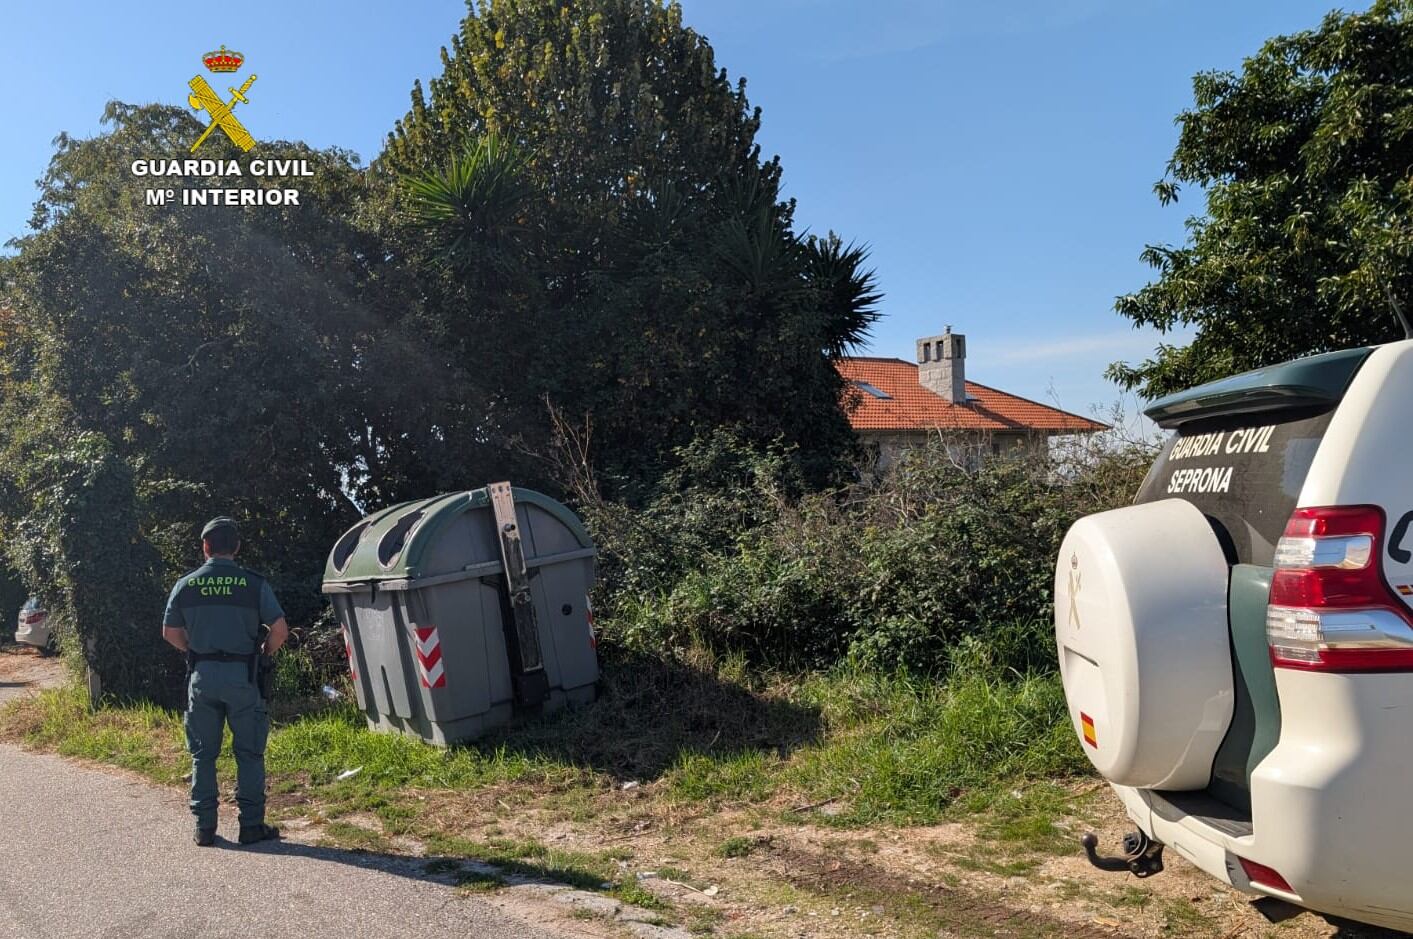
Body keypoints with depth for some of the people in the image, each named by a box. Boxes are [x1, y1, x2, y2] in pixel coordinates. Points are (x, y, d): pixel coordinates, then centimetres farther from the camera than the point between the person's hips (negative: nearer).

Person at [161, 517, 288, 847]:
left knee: (203, 754, 12)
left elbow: (170, 632, 10)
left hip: (202, 676, 2)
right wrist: (264, 654, 9)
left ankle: (204, 826, 16)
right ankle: (251, 825, 9)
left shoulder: (186, 585, 2)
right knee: (249, 753, 7)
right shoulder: (254, 583, -6)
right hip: (241, 675, -2)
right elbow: (280, 629, -9)